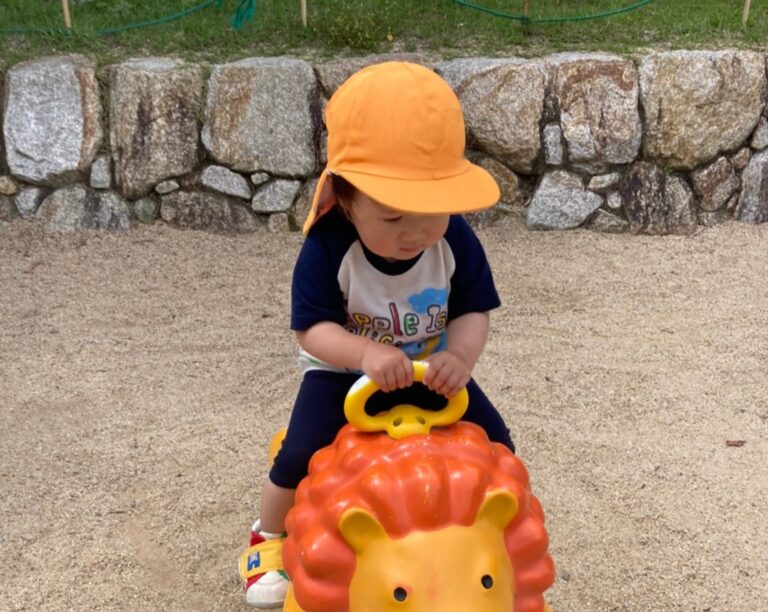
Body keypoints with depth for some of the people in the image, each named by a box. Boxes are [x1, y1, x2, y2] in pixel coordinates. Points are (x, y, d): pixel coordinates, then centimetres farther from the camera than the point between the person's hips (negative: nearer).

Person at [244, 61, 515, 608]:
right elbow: (312, 329, -25)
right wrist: (367, 354, -44)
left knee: (494, 445, -6)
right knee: (301, 458, -17)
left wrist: (461, 358, -34)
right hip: (344, 374, -2)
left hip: (430, 373, 3)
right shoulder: (328, 248, -28)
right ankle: (270, 534, 17)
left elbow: (474, 312, -13)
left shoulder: (456, 240, -21)